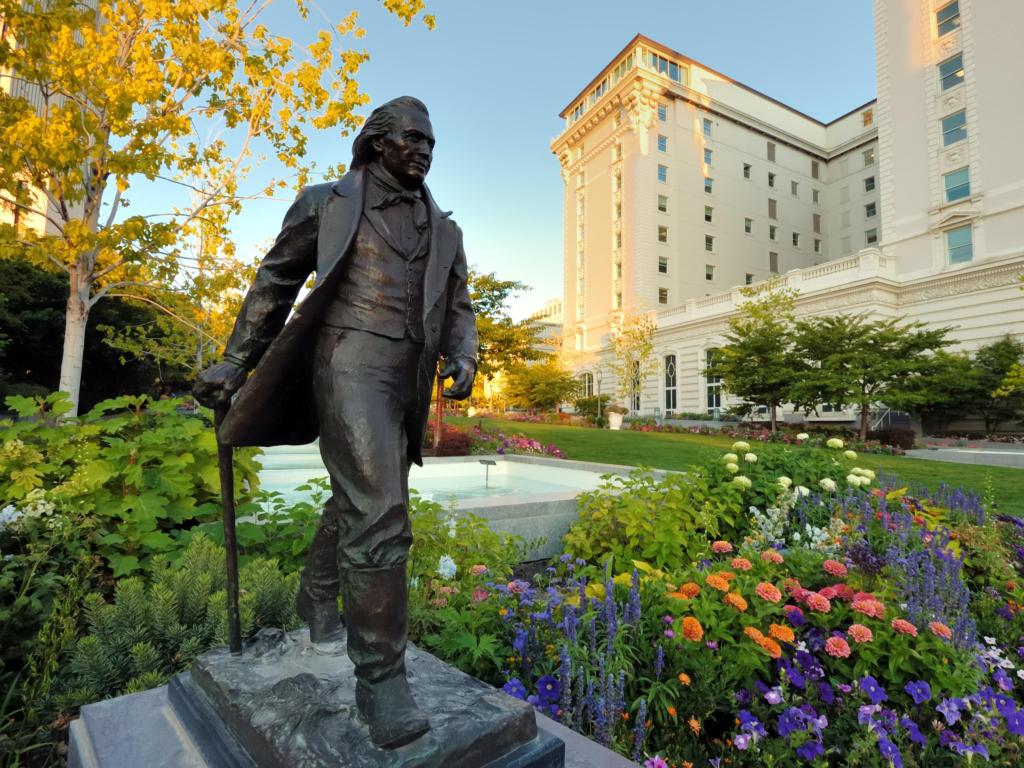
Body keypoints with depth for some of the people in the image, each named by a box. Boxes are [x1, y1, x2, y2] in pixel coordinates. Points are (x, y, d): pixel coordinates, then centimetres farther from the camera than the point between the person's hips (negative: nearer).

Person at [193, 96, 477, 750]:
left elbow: (458, 306, 15)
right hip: (350, 360, -5)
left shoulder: (443, 230, 19)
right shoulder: (329, 203, 8)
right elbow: (274, 284, 9)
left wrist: (463, 358, -6)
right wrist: (235, 363, 6)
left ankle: (319, 598, 41)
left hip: (408, 378, 6)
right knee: (380, 511, -17)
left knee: (355, 501, 17)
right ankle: (381, 677, -5)